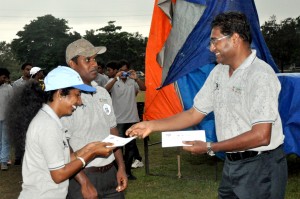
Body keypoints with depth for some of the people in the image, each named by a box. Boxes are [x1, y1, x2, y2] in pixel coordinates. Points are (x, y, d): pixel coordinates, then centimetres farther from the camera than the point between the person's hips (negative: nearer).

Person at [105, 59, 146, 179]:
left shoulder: (133, 81, 5)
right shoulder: (113, 81, -2)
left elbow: (144, 88, -6)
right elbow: (105, 90, -19)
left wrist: (136, 78, -21)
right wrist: (116, 78, -30)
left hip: (132, 118, 3)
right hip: (119, 119, -3)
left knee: (131, 145, 9)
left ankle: (127, 170, 19)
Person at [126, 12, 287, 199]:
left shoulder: (260, 75, -19)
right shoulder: (218, 72, 5)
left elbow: (261, 136, -25)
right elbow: (194, 114, 10)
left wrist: (209, 148, -20)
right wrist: (152, 125, 2)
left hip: (260, 167, -7)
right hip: (231, 164, 7)